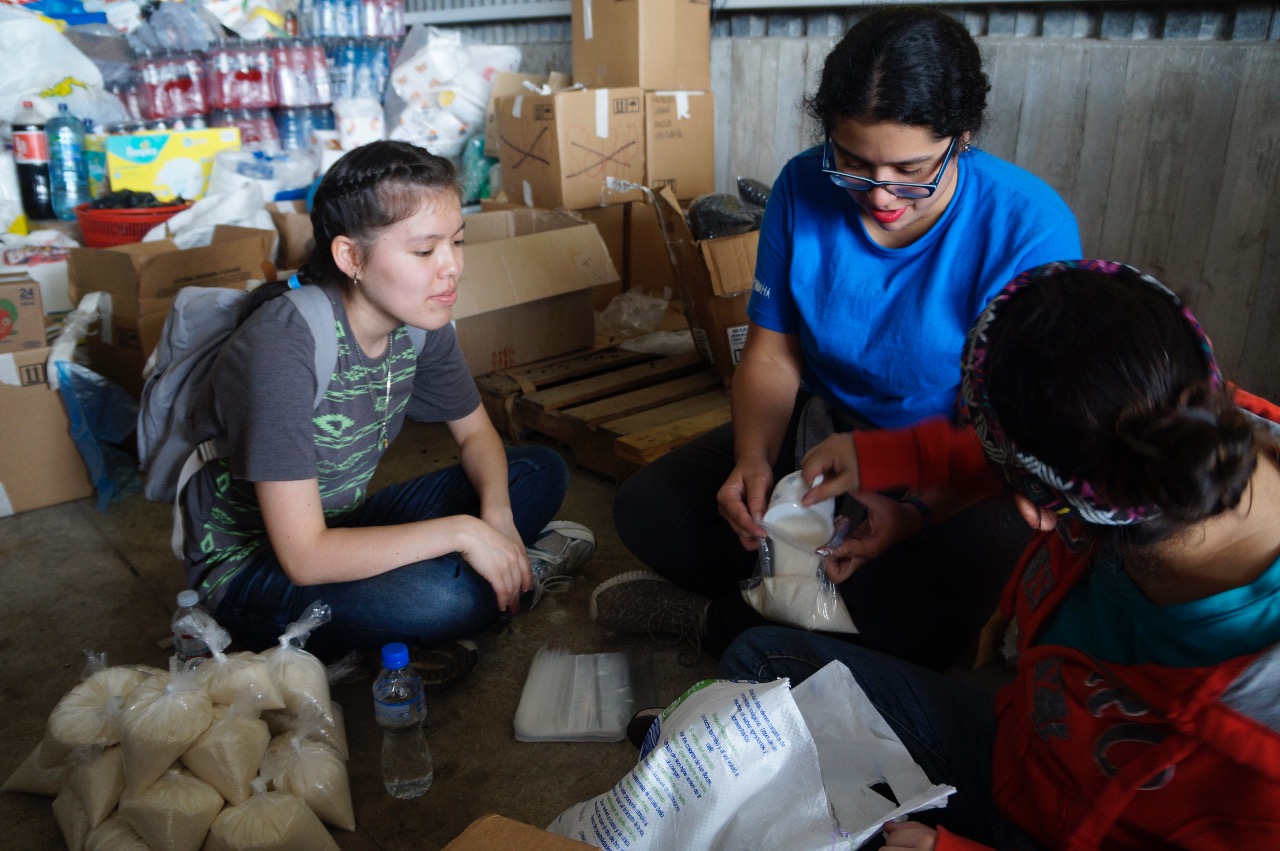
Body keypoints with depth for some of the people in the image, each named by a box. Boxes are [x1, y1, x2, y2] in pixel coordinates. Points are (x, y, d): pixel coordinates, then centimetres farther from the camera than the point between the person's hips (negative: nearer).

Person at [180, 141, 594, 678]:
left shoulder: (419, 318, -11)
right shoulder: (285, 347, -31)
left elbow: (475, 433, 6)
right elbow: (304, 559, -31)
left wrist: (496, 514, -14)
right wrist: (461, 532, -29)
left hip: (343, 525, 7)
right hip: (251, 567, -7)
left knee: (541, 473, -2)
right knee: (444, 596, -35)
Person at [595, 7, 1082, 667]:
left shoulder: (1030, 227, -22)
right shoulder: (805, 186, -9)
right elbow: (773, 350, -3)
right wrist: (753, 459, -21)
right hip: (820, 427, 4)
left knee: (916, 629, -35)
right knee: (644, 511, -9)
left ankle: (710, 617, -13)